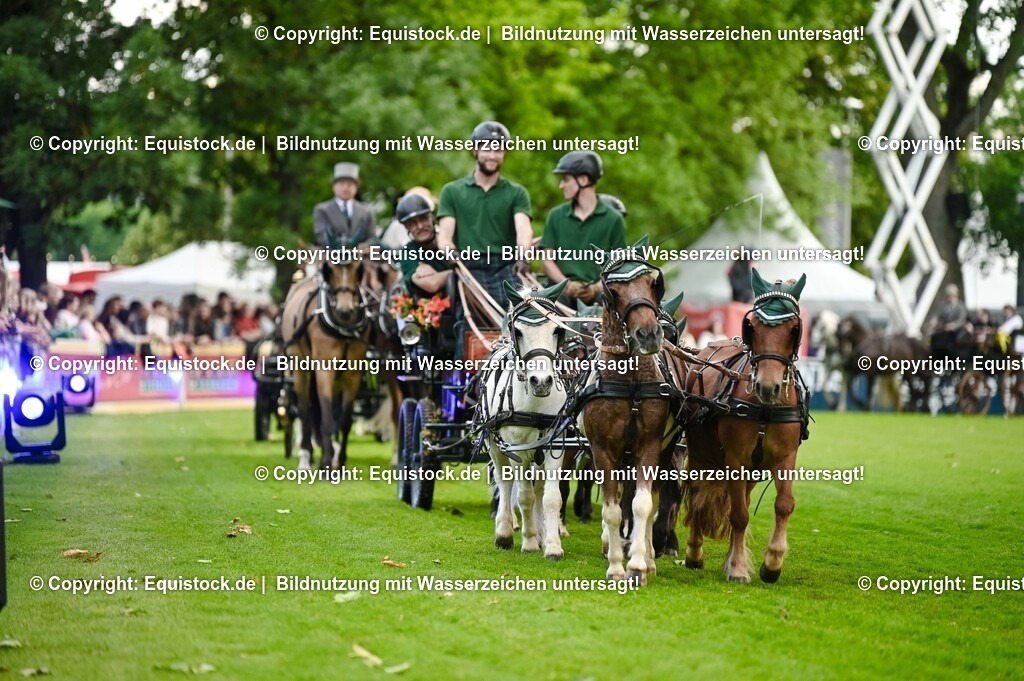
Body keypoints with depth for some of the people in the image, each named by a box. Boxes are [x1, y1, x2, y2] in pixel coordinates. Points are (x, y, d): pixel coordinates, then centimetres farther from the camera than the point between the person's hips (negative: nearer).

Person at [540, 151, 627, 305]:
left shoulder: (613, 219, 6)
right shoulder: (556, 216, 14)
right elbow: (548, 260, 12)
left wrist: (597, 288, -14)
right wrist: (568, 284, -8)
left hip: (598, 293, -2)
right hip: (563, 291, 2)